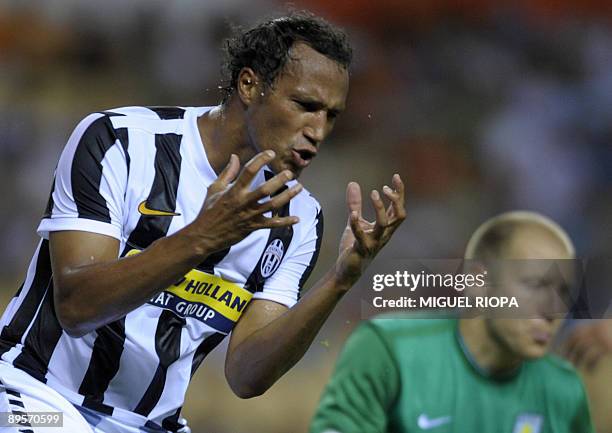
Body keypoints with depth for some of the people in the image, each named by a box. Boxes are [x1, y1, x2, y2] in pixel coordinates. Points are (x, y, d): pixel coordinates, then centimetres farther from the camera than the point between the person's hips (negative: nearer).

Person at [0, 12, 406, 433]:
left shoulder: (296, 218, 1)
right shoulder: (118, 139, -11)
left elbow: (246, 376, -6)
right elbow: (75, 306, -20)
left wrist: (341, 279, -17)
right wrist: (201, 238, -30)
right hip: (36, 395, -4)